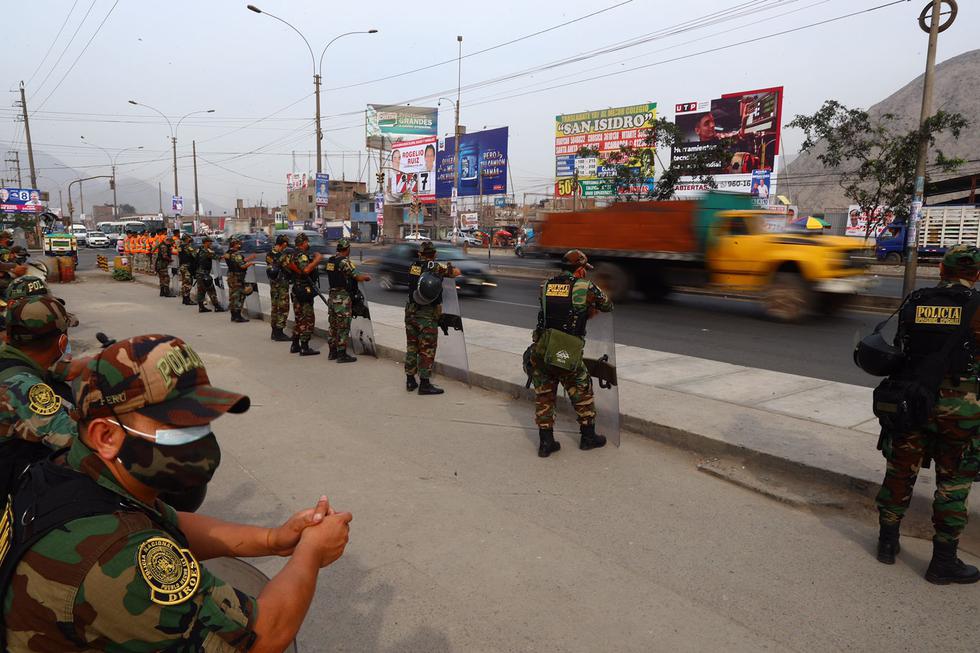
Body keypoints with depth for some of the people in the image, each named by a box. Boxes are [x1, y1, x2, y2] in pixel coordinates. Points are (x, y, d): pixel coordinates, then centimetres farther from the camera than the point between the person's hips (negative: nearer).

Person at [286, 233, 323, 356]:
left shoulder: (294, 254, 16)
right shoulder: (302, 255, -15)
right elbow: (306, 270, -33)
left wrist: (314, 260, 17)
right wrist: (317, 260, -23)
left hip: (297, 290, 10)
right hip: (305, 290, -10)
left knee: (299, 318, 17)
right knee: (308, 319, -5)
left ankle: (295, 345, 22)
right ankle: (304, 347, -4)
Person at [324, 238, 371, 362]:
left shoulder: (330, 260, 8)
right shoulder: (345, 262, -16)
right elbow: (357, 277, -17)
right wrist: (367, 277, 4)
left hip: (332, 295, 8)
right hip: (343, 297, -8)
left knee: (333, 325, 15)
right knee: (343, 326, -2)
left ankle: (332, 352, 23)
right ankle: (342, 354, 1)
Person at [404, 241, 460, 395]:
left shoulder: (413, 266, 4)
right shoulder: (436, 266, -11)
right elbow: (457, 272, -3)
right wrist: (449, 266, 19)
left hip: (411, 312, 6)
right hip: (428, 315, -6)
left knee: (411, 347, 15)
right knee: (427, 349, 1)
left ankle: (410, 380, 23)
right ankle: (424, 384, 4)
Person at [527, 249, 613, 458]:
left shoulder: (545, 285, 6)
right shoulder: (586, 287, -2)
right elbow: (608, 306, 10)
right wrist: (594, 300, 33)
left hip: (540, 350, 3)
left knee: (544, 396, 17)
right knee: (582, 393, 18)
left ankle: (545, 442, 22)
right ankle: (588, 437, 30)